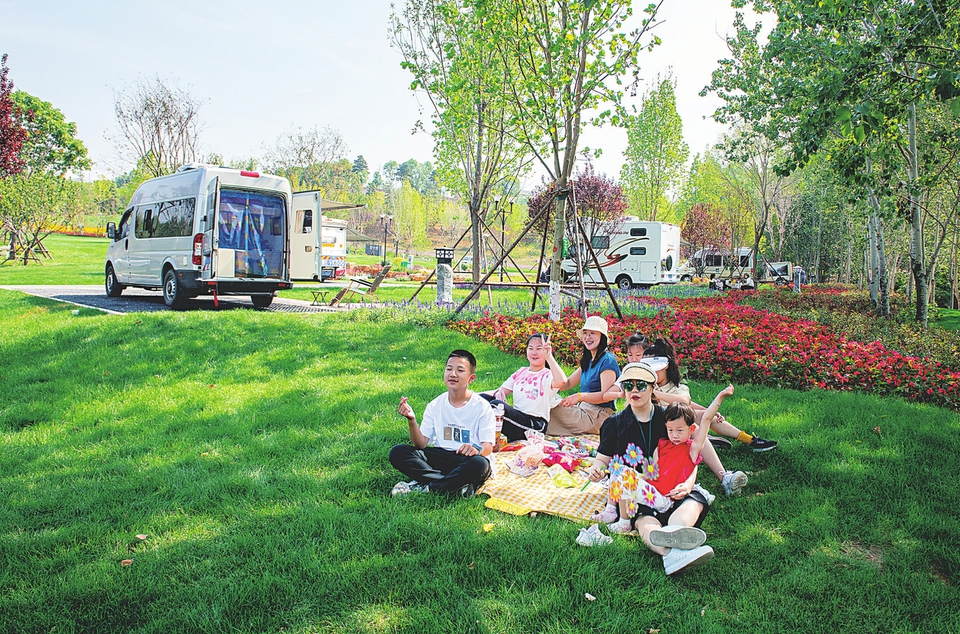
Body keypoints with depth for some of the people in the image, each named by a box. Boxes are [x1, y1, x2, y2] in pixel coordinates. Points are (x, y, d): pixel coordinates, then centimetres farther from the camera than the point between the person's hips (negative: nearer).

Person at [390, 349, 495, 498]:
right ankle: (458, 485, -24)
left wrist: (477, 450, -32)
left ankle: (421, 486, -22)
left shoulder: (482, 407, -2)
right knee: (397, 453, -18)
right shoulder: (435, 406, 6)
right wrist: (412, 420, -18)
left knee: (480, 464, -39)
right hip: (440, 456, 3)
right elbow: (421, 444, 0)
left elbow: (488, 446, -8)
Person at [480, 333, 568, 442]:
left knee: (495, 405, -31)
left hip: (535, 424, -6)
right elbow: (503, 390, 18)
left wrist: (549, 356, -28)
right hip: (515, 416, 7)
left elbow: (561, 381, -27)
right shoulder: (521, 372, 20)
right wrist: (498, 393, -7)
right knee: (482, 398, -13)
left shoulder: (548, 375, -2)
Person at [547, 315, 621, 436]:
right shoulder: (588, 360, 16)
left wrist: (579, 396, -35)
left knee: (551, 411, -20)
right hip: (584, 410, 9)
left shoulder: (607, 360, -12)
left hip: (598, 417, -9)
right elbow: (567, 383, 10)